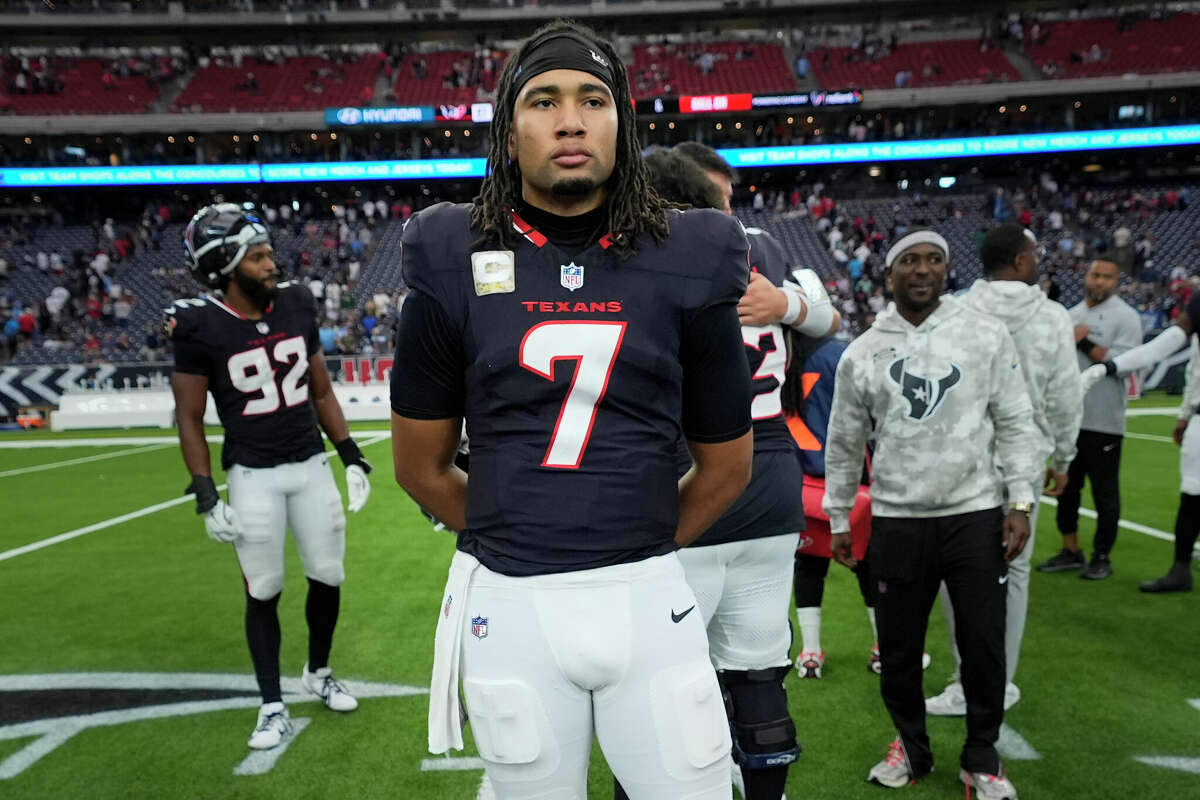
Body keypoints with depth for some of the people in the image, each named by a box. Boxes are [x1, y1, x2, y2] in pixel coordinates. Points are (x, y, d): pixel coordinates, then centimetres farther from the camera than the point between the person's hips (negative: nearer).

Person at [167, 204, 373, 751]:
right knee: (263, 591, 5)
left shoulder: (296, 307, 0)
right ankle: (273, 706, 21)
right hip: (252, 477, -4)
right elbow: (190, 420, -6)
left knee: (328, 576, 10)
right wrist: (206, 498, -12)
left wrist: (352, 459, 5)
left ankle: (318, 672, 35)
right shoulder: (201, 327, -12)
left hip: (311, 466, 4)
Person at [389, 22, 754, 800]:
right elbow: (421, 464, 6)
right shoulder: (456, 266, -2)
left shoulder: (685, 265, -1)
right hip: (510, 605, 0)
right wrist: (509, 542, 11)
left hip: (648, 598, 0)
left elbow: (727, 463, 8)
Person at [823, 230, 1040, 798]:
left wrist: (1020, 501, -4)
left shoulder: (986, 336, 1)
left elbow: (1015, 424, 2)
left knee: (984, 645, 6)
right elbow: (843, 444, 9)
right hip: (896, 522, 1)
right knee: (898, 649, 9)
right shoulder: (862, 353, 3)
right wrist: (838, 520, 11)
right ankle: (912, 749, 33)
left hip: (976, 517, 0)